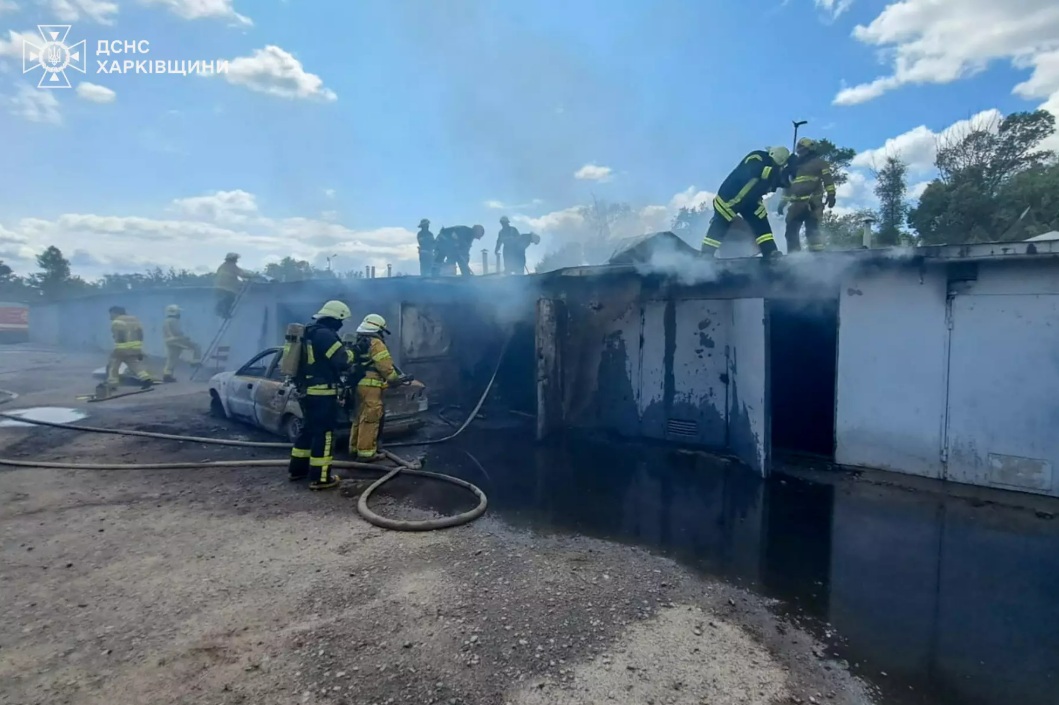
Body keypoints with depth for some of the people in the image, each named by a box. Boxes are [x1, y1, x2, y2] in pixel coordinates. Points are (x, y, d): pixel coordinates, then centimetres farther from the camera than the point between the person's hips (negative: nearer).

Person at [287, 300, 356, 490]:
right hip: (321, 392, -10)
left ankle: (297, 469, 29)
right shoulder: (325, 334, -17)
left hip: (306, 391, 10)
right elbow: (342, 360, -20)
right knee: (324, 433, -5)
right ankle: (320, 478, -2)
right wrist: (350, 352, 0)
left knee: (308, 429, 20)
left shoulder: (310, 333, 16)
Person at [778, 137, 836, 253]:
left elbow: (828, 179, -1)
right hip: (797, 204, 6)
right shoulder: (796, 166, 28)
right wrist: (783, 202, 22)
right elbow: (788, 185, 29)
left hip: (812, 203, -6)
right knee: (791, 231, 1)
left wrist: (831, 195, -14)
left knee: (812, 229, -17)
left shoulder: (819, 162, 10)